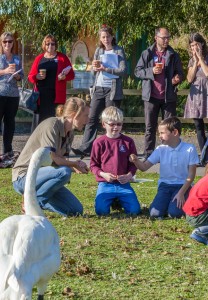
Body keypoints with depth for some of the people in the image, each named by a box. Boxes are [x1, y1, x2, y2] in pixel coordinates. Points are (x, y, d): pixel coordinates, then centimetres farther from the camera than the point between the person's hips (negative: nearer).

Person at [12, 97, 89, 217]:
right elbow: (51, 158, -27)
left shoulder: (70, 134, 8)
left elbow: (61, 160, 6)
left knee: (76, 211, -2)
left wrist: (76, 167, -14)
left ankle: (38, 200, 16)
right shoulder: (52, 125, -19)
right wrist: (75, 164, -15)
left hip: (42, 175, 9)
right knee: (64, 172, -34)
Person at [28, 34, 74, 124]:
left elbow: (71, 75, 9)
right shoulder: (39, 58, 14)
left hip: (57, 95, -2)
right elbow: (30, 76, 16)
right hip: (42, 95, 2)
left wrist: (64, 77, -13)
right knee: (42, 119, -1)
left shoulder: (62, 58, 9)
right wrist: (37, 77, -7)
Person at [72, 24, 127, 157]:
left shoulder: (119, 51, -2)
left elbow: (124, 70, -10)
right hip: (99, 88, 5)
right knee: (92, 118, -1)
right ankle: (86, 147, -3)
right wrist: (95, 66, -6)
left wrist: (105, 69, -16)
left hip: (113, 89, -4)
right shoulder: (99, 50, 12)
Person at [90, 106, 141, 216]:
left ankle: (119, 201, 20)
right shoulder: (99, 143, 1)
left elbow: (133, 163, 9)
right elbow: (93, 165, 4)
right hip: (105, 184, -1)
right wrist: (103, 174, -14)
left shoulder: (128, 142, 4)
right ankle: (111, 200, 17)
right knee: (101, 210, -20)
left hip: (123, 184, 1)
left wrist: (129, 175, -11)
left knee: (134, 210, -14)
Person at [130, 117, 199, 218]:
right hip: (165, 185, 3)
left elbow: (191, 175, -7)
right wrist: (136, 161, -25)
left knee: (174, 213, -26)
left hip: (182, 186, -3)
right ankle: (168, 202, 12)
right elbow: (144, 167, -2)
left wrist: (181, 193, -16)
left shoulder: (189, 149, -9)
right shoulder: (161, 149, 0)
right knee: (155, 213, -20)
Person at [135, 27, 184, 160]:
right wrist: (151, 71, -14)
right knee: (150, 127, 5)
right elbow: (138, 71, 3)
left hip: (169, 96, 0)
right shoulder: (147, 54, 4)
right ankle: (148, 154, 10)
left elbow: (180, 73, 10)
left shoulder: (173, 55, 6)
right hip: (151, 95, 0)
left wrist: (178, 78, -14)